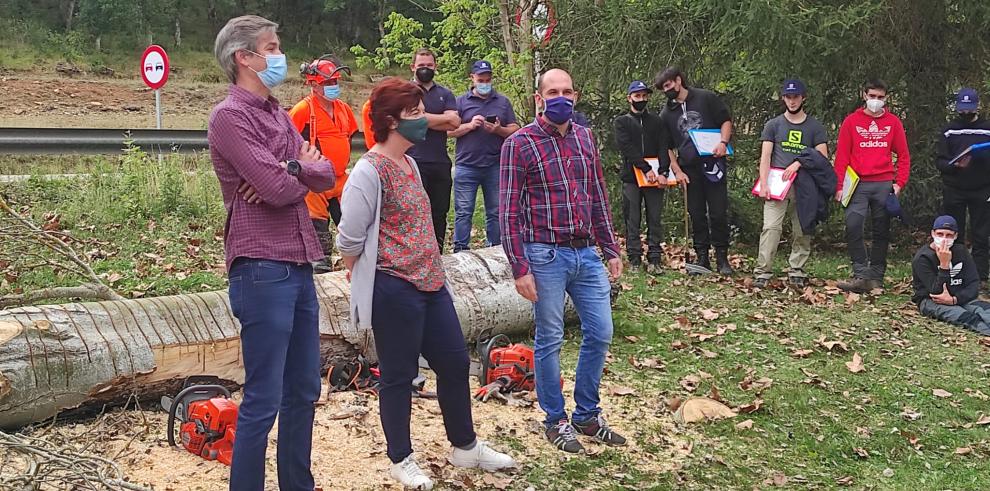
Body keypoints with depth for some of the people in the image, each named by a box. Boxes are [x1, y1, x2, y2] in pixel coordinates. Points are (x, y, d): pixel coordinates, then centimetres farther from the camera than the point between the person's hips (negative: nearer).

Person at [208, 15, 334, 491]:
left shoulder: (277, 113, 16)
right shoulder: (230, 116, -11)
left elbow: (326, 174, 8)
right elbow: (278, 189, -20)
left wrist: (290, 171, -13)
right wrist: (303, 170, 1)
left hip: (298, 266, 9)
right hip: (263, 271, -9)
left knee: (303, 392, 15)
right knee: (263, 401, -4)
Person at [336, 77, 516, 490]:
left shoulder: (409, 163, 11)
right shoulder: (370, 171, -17)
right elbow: (350, 240, -15)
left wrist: (430, 270, 17)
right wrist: (367, 281, 0)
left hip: (429, 282, 9)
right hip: (393, 289, -9)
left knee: (455, 361, 15)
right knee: (399, 375, 5)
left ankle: (465, 447, 31)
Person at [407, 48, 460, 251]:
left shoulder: (445, 94, 16)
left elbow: (454, 124, 0)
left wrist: (428, 119, -8)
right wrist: (445, 117, -6)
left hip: (440, 163, 5)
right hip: (414, 162, -4)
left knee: (440, 212, 9)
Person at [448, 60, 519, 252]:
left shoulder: (503, 102, 13)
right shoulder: (461, 102, 8)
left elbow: (515, 130, 8)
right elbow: (449, 130, 2)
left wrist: (498, 130, -10)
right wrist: (470, 125, -11)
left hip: (495, 166, 2)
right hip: (466, 166, -2)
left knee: (495, 211, 7)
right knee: (463, 211, -3)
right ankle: (460, 251, 0)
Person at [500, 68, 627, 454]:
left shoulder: (584, 138, 9)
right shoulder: (519, 143, -8)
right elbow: (509, 210, -9)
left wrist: (611, 250, 13)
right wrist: (519, 268, -13)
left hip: (587, 253, 6)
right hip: (546, 256, -5)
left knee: (600, 334, 8)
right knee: (550, 339, 5)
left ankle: (587, 415, 24)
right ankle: (556, 420, 20)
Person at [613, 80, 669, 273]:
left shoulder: (657, 121, 14)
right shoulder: (621, 122, 7)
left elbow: (664, 148, 3)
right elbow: (627, 148, -7)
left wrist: (662, 172, -13)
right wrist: (646, 169, -18)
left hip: (655, 177, 2)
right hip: (631, 177, -1)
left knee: (655, 219, 0)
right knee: (632, 220, 0)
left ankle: (654, 259, 2)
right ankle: (634, 259, 4)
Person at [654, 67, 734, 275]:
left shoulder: (706, 98, 2)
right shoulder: (666, 114, 10)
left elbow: (726, 121, 4)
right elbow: (667, 147, 13)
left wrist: (723, 142, -13)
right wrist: (677, 171, 2)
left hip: (712, 163, -3)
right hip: (688, 170, 3)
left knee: (719, 213, -3)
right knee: (697, 215, 7)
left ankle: (722, 258, 6)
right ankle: (702, 258, 14)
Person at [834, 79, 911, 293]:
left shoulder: (893, 122, 9)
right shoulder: (851, 121, 5)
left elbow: (903, 156, 10)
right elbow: (841, 155, 3)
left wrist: (899, 183, -1)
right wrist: (840, 186, -5)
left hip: (884, 185, 1)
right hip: (858, 185, -1)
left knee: (882, 232, 4)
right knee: (853, 227, -16)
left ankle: (876, 277, 11)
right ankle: (861, 275, -14)